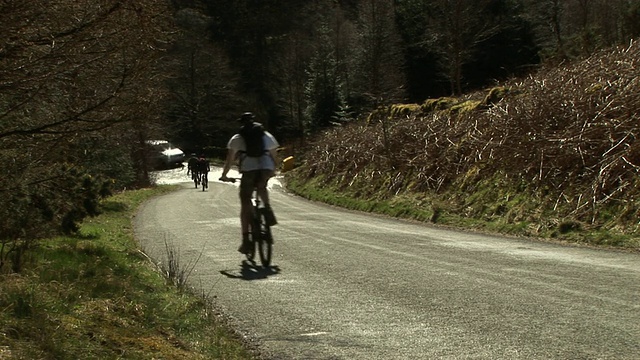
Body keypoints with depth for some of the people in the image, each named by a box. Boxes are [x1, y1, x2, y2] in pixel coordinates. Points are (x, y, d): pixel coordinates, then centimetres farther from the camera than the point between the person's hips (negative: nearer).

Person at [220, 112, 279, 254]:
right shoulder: (267, 135, 26)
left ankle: (246, 241, 1)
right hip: (267, 168, 2)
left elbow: (230, 158, 15)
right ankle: (267, 209, 7)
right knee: (261, 187, 35)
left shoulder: (237, 138, 20)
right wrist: (274, 169, 46)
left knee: (245, 204, 5)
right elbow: (274, 155, 30)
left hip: (249, 169, -2)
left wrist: (224, 175, 25)